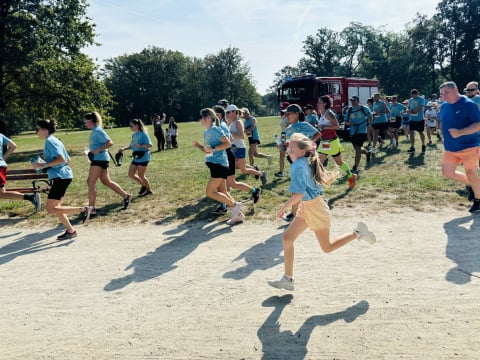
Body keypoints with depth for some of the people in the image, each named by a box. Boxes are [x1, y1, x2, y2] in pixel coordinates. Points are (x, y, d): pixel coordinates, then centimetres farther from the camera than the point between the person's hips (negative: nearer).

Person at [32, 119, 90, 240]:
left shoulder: (49, 141, -12)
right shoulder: (54, 140, 18)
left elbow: (61, 159, -22)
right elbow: (67, 159, 21)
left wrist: (44, 165, -20)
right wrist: (46, 165, 25)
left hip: (61, 177, -10)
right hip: (63, 176, 10)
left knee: (50, 209, -8)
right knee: (55, 207, 14)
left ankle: (83, 209, -9)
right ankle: (70, 231, 15)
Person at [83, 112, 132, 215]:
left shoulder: (98, 131, -15)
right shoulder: (94, 131, 14)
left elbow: (110, 143, -21)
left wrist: (97, 150, -24)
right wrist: (92, 151, 12)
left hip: (100, 159, -10)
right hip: (96, 159, 10)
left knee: (91, 183, -7)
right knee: (106, 181, 15)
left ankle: (91, 208, -2)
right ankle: (126, 196, 24)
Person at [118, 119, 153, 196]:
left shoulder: (143, 134, -14)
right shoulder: (134, 135, 10)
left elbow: (150, 145, -21)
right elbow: (132, 146, 19)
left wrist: (140, 146, -32)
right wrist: (123, 149, 6)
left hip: (143, 157, -8)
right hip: (136, 158, 8)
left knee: (141, 175, -1)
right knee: (130, 174, 8)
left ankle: (149, 190, 18)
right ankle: (143, 185, 26)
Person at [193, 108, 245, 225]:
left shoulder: (215, 129, -12)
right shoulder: (206, 132, 15)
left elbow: (228, 143, -19)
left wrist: (213, 148, -22)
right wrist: (199, 146, 7)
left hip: (219, 165, -10)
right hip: (214, 165, 10)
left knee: (210, 192, -10)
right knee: (223, 192, 11)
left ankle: (235, 205, -2)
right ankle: (238, 214, 16)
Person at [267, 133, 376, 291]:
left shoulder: (299, 165, -24)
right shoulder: (307, 162, 3)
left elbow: (298, 194, -30)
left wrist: (283, 208, -20)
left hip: (314, 208, -9)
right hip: (305, 208, 9)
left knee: (327, 247, 8)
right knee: (287, 238, 6)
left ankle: (357, 233, 19)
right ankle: (288, 279, 13)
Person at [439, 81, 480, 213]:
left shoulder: (468, 104, -14)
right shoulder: (444, 107, 8)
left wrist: (460, 132, -33)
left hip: (469, 146, -7)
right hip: (450, 148, 7)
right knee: (447, 172, 7)